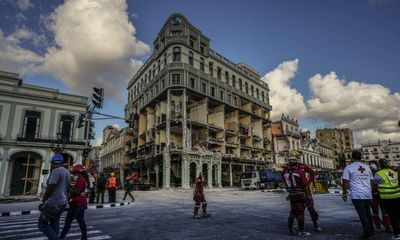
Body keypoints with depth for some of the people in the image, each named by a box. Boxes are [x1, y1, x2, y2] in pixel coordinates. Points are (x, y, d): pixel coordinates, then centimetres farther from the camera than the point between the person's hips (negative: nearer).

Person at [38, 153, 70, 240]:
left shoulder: (56, 171, -15)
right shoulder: (67, 172, 13)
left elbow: (50, 188, -20)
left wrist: (43, 201, -12)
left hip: (53, 203, -9)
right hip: (62, 203, 9)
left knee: (42, 224, 1)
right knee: (55, 225, 16)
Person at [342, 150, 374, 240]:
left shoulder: (349, 168, -5)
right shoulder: (367, 167, 11)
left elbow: (346, 182, -7)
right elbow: (371, 181, 18)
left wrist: (344, 193, 2)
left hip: (357, 195, -6)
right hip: (368, 194, 6)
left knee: (362, 214, 0)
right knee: (368, 213, 18)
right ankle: (371, 232, 26)